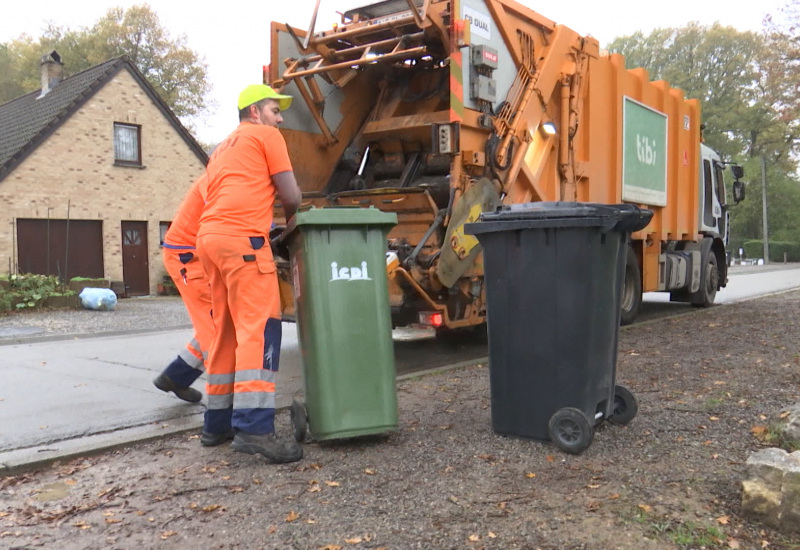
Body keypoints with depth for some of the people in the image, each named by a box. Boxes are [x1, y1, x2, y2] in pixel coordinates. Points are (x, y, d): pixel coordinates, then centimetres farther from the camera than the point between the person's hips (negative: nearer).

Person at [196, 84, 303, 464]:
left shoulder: (222, 148, 32)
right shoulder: (266, 136, 8)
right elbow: (291, 196, 2)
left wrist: (267, 224, 25)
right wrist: (289, 217, 24)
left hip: (210, 234, 9)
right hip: (243, 237, -9)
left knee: (227, 330, 12)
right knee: (260, 326, -15)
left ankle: (217, 421, 17)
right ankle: (253, 427, -23)